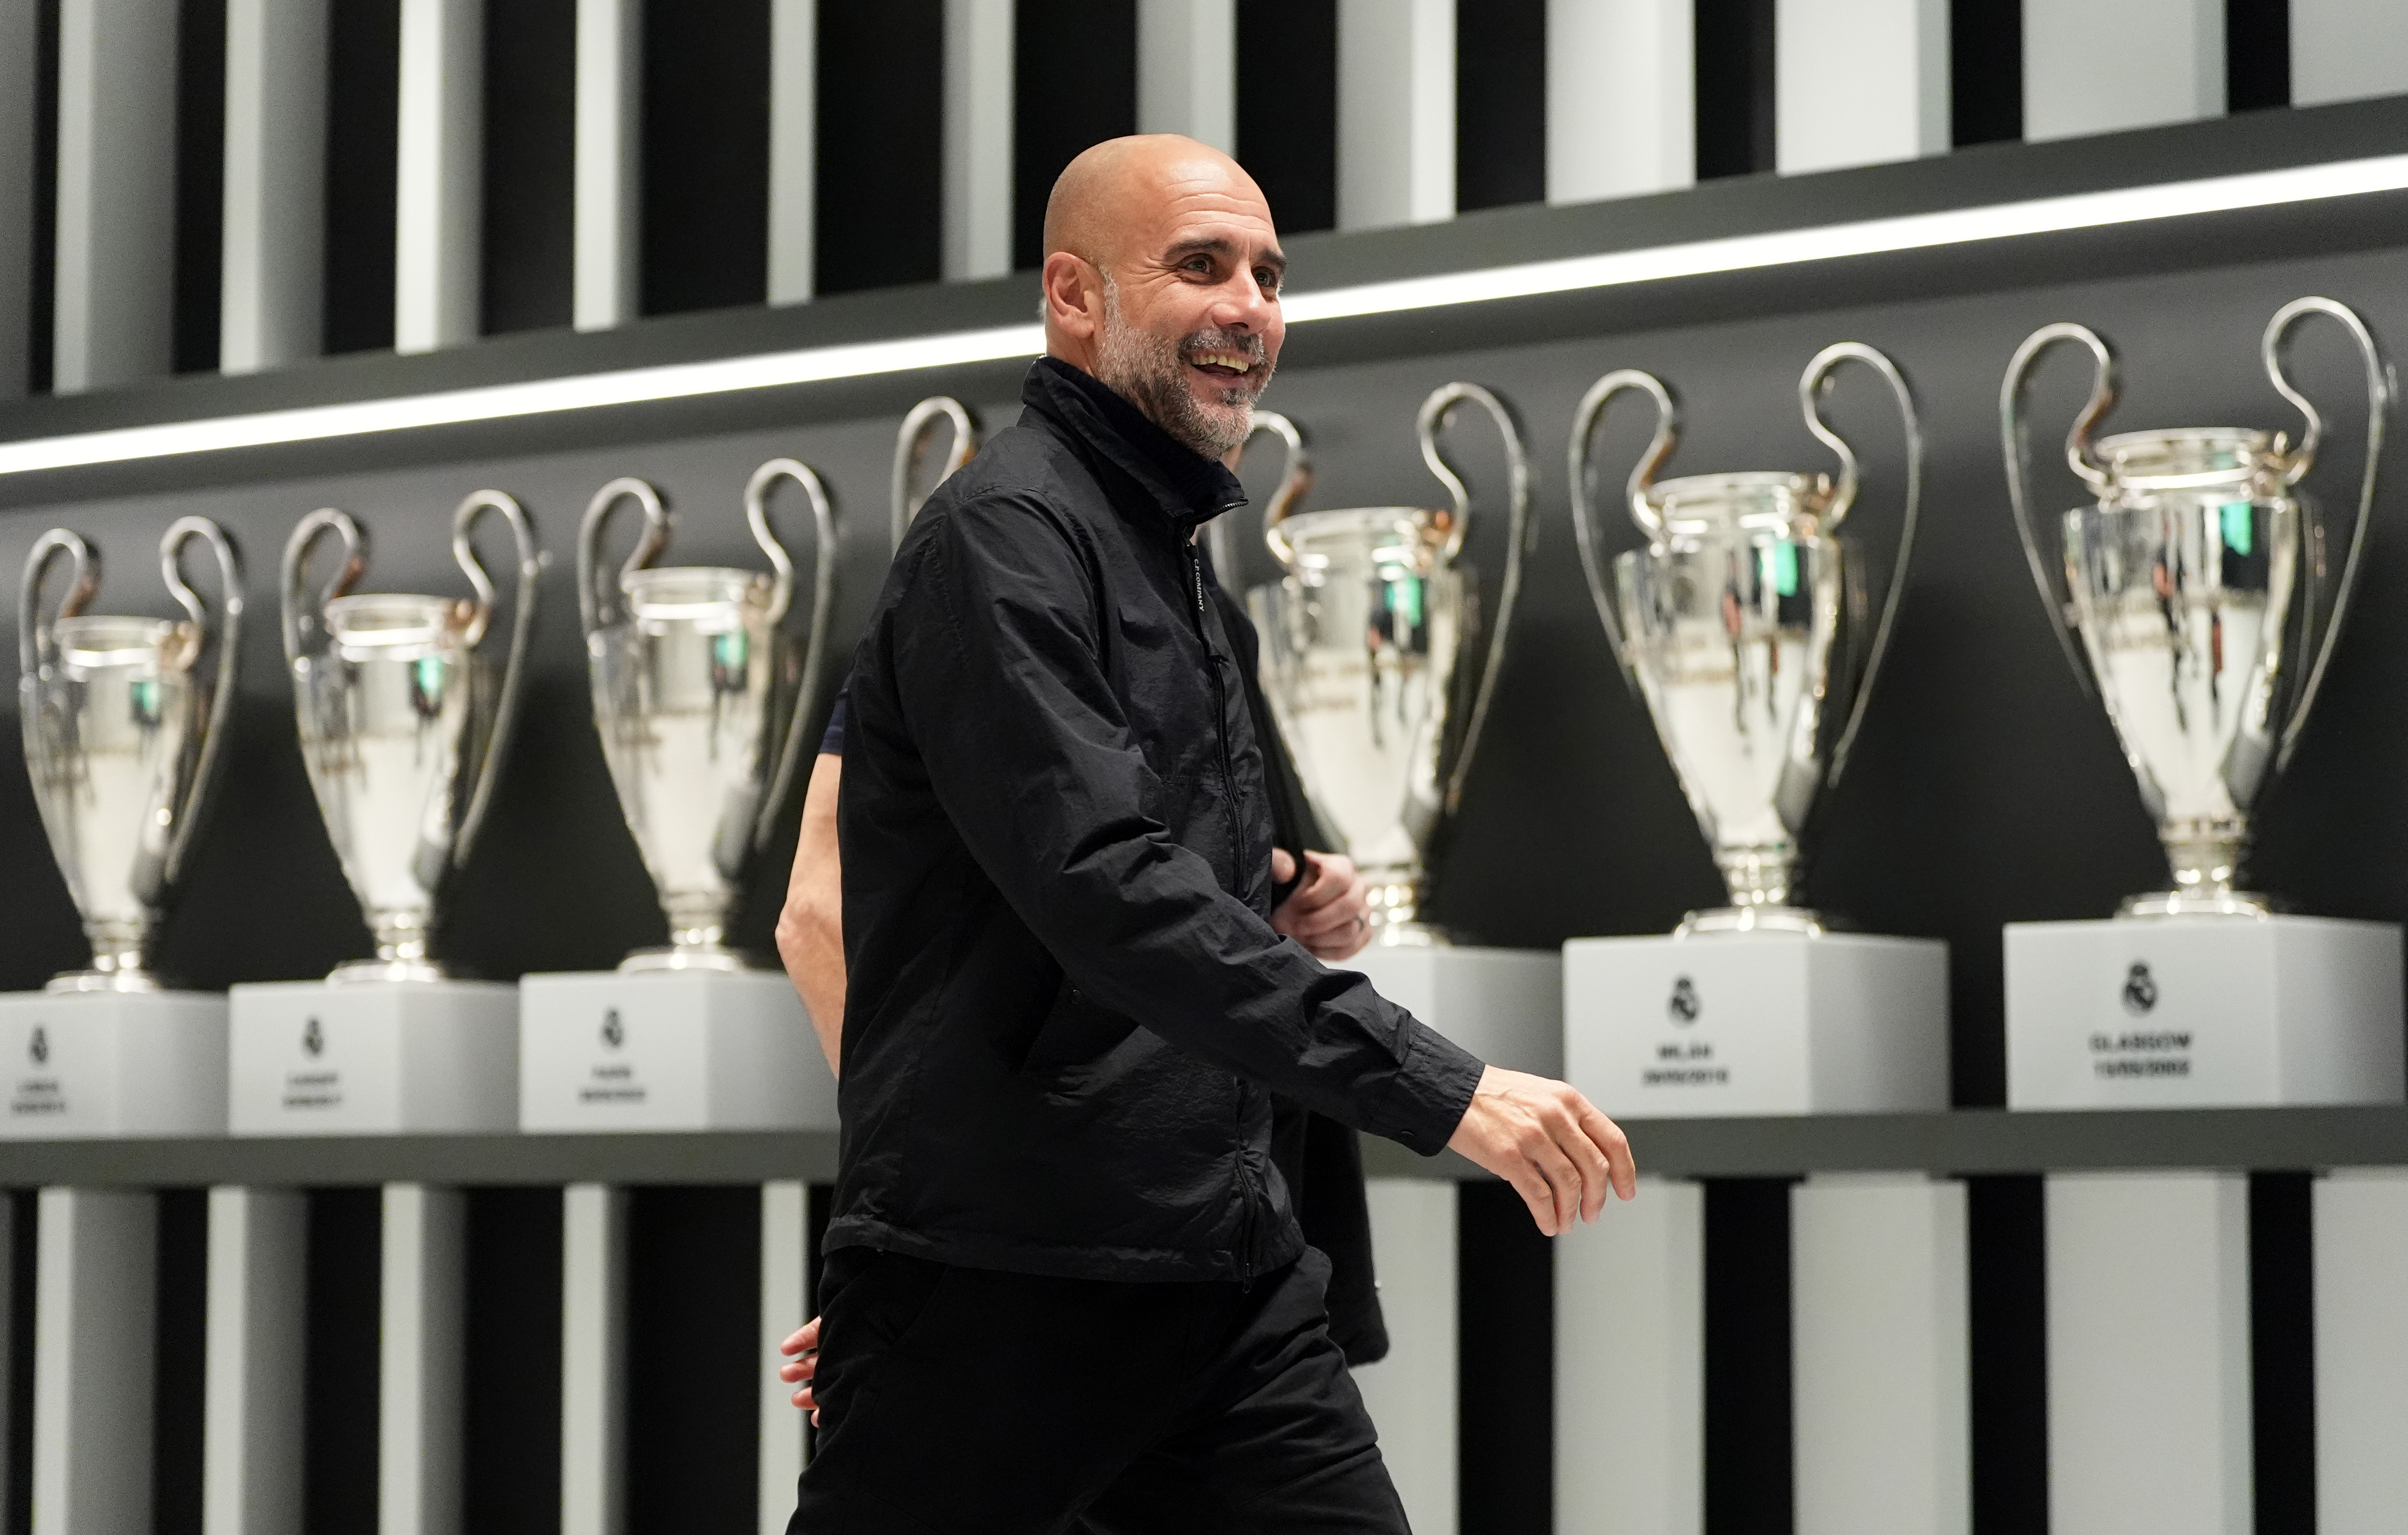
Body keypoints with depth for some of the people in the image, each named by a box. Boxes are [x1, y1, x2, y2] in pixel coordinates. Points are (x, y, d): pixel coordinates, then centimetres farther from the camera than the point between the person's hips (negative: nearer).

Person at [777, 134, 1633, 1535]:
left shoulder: (1173, 555, 19)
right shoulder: (1005, 536, -11)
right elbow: (1108, 890, -23)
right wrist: (1435, 1087, -28)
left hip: (1229, 1273, 8)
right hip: (1010, 1286, -8)